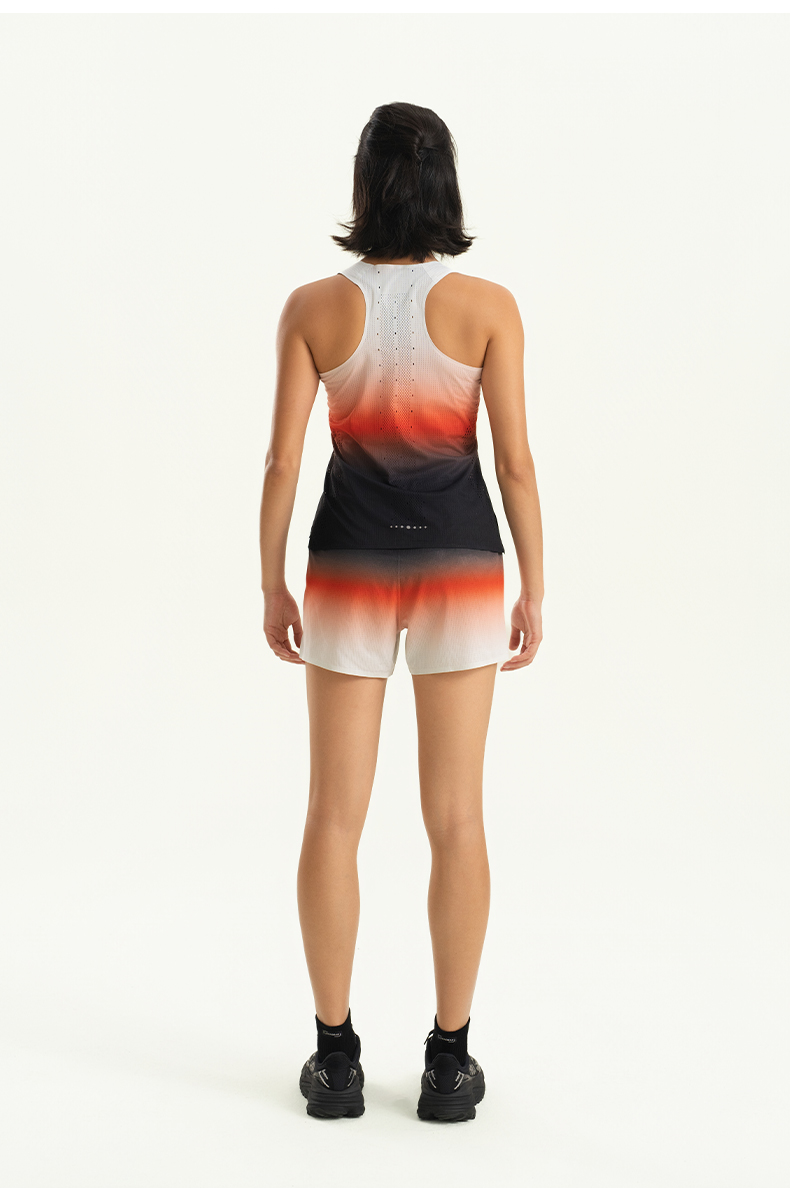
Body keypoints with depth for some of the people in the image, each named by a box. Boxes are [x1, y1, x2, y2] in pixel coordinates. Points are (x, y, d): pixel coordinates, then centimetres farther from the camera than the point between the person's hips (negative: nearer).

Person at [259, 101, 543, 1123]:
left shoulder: (312, 307, -4)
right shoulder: (487, 305, -7)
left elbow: (282, 461, -5)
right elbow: (514, 462, -8)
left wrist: (271, 586, 6)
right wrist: (534, 589, 2)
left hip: (349, 571, 1)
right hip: (458, 568, 0)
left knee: (335, 816, 9)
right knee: (456, 819, 7)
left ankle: (336, 1056, 14)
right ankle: (449, 1060, 13)